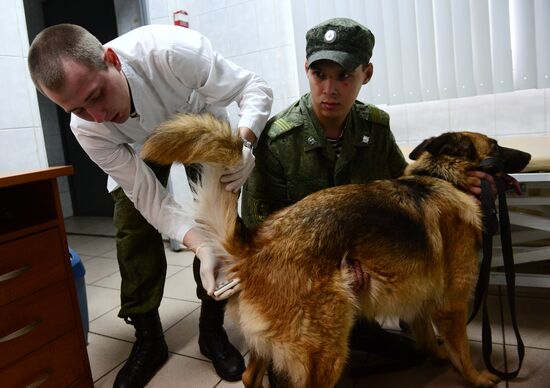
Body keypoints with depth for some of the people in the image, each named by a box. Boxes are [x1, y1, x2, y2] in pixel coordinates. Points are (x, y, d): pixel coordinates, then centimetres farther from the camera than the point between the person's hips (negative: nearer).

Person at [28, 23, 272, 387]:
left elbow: (255, 87, -32)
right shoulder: (87, 129, -30)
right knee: (134, 224, -12)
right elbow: (149, 197, -30)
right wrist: (201, 247, -45)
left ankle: (212, 330, 3)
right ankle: (148, 339, 6)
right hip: (141, 143, 2)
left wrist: (242, 141, -52)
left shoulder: (171, 50, -42)